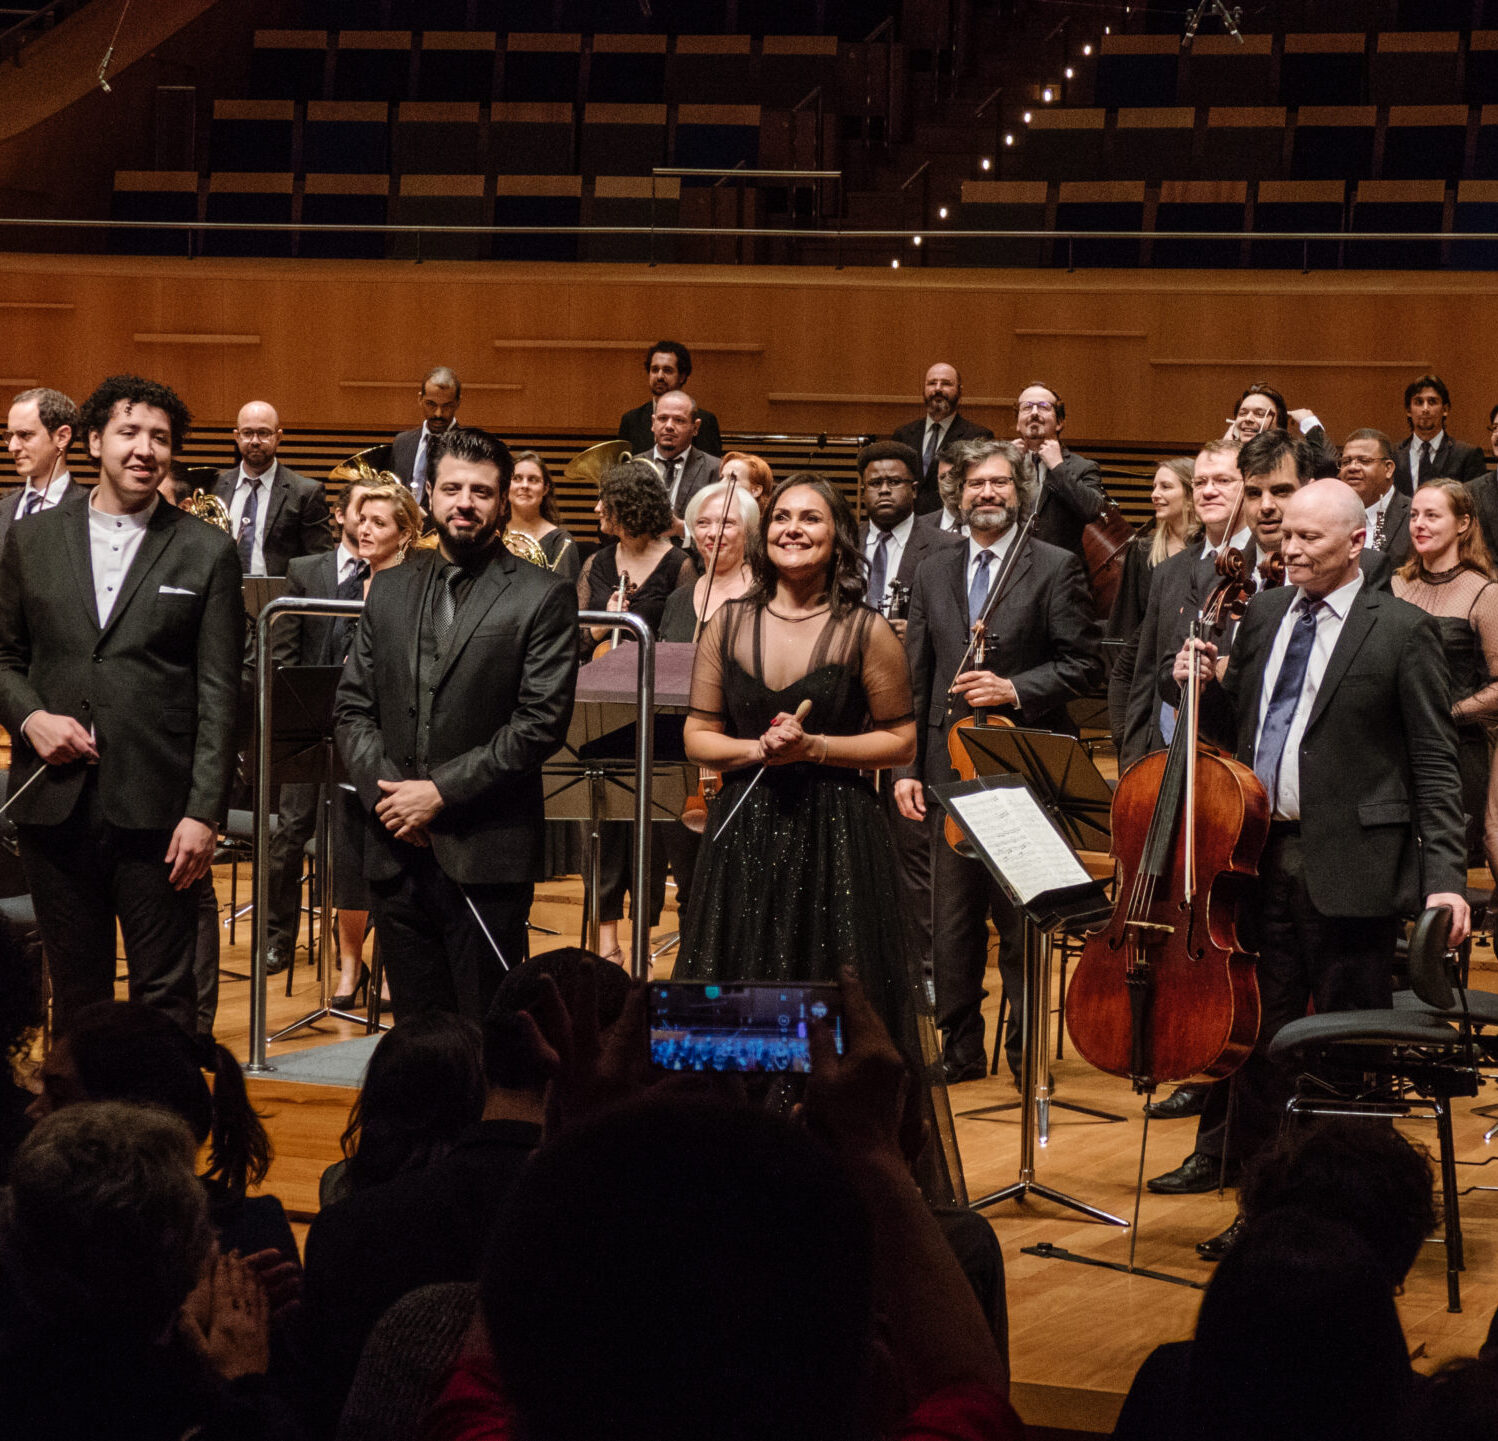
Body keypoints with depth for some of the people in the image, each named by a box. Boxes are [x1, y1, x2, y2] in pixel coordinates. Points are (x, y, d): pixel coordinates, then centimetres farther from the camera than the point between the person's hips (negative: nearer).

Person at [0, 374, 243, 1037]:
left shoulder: (206, 552, 2)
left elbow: (218, 694, -2)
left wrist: (205, 812, -8)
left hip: (156, 809, -2)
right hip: (54, 804, 2)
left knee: (166, 994, 0)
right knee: (75, 987, 10)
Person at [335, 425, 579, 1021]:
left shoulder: (543, 597, -2)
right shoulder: (388, 590, 14)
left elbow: (542, 722, -9)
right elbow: (353, 707, 13)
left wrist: (442, 792, -13)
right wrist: (382, 790, -5)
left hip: (486, 855, -4)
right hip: (397, 851, 5)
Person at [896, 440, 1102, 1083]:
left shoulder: (1056, 568, 0)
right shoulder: (933, 573, 13)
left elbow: (1083, 663, -3)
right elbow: (915, 678, 12)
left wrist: (1015, 689, -17)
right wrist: (906, 766, 5)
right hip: (950, 762, 4)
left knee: (1021, 915, 1)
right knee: (954, 915, 6)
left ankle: (1026, 1049, 11)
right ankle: (961, 1048, 15)